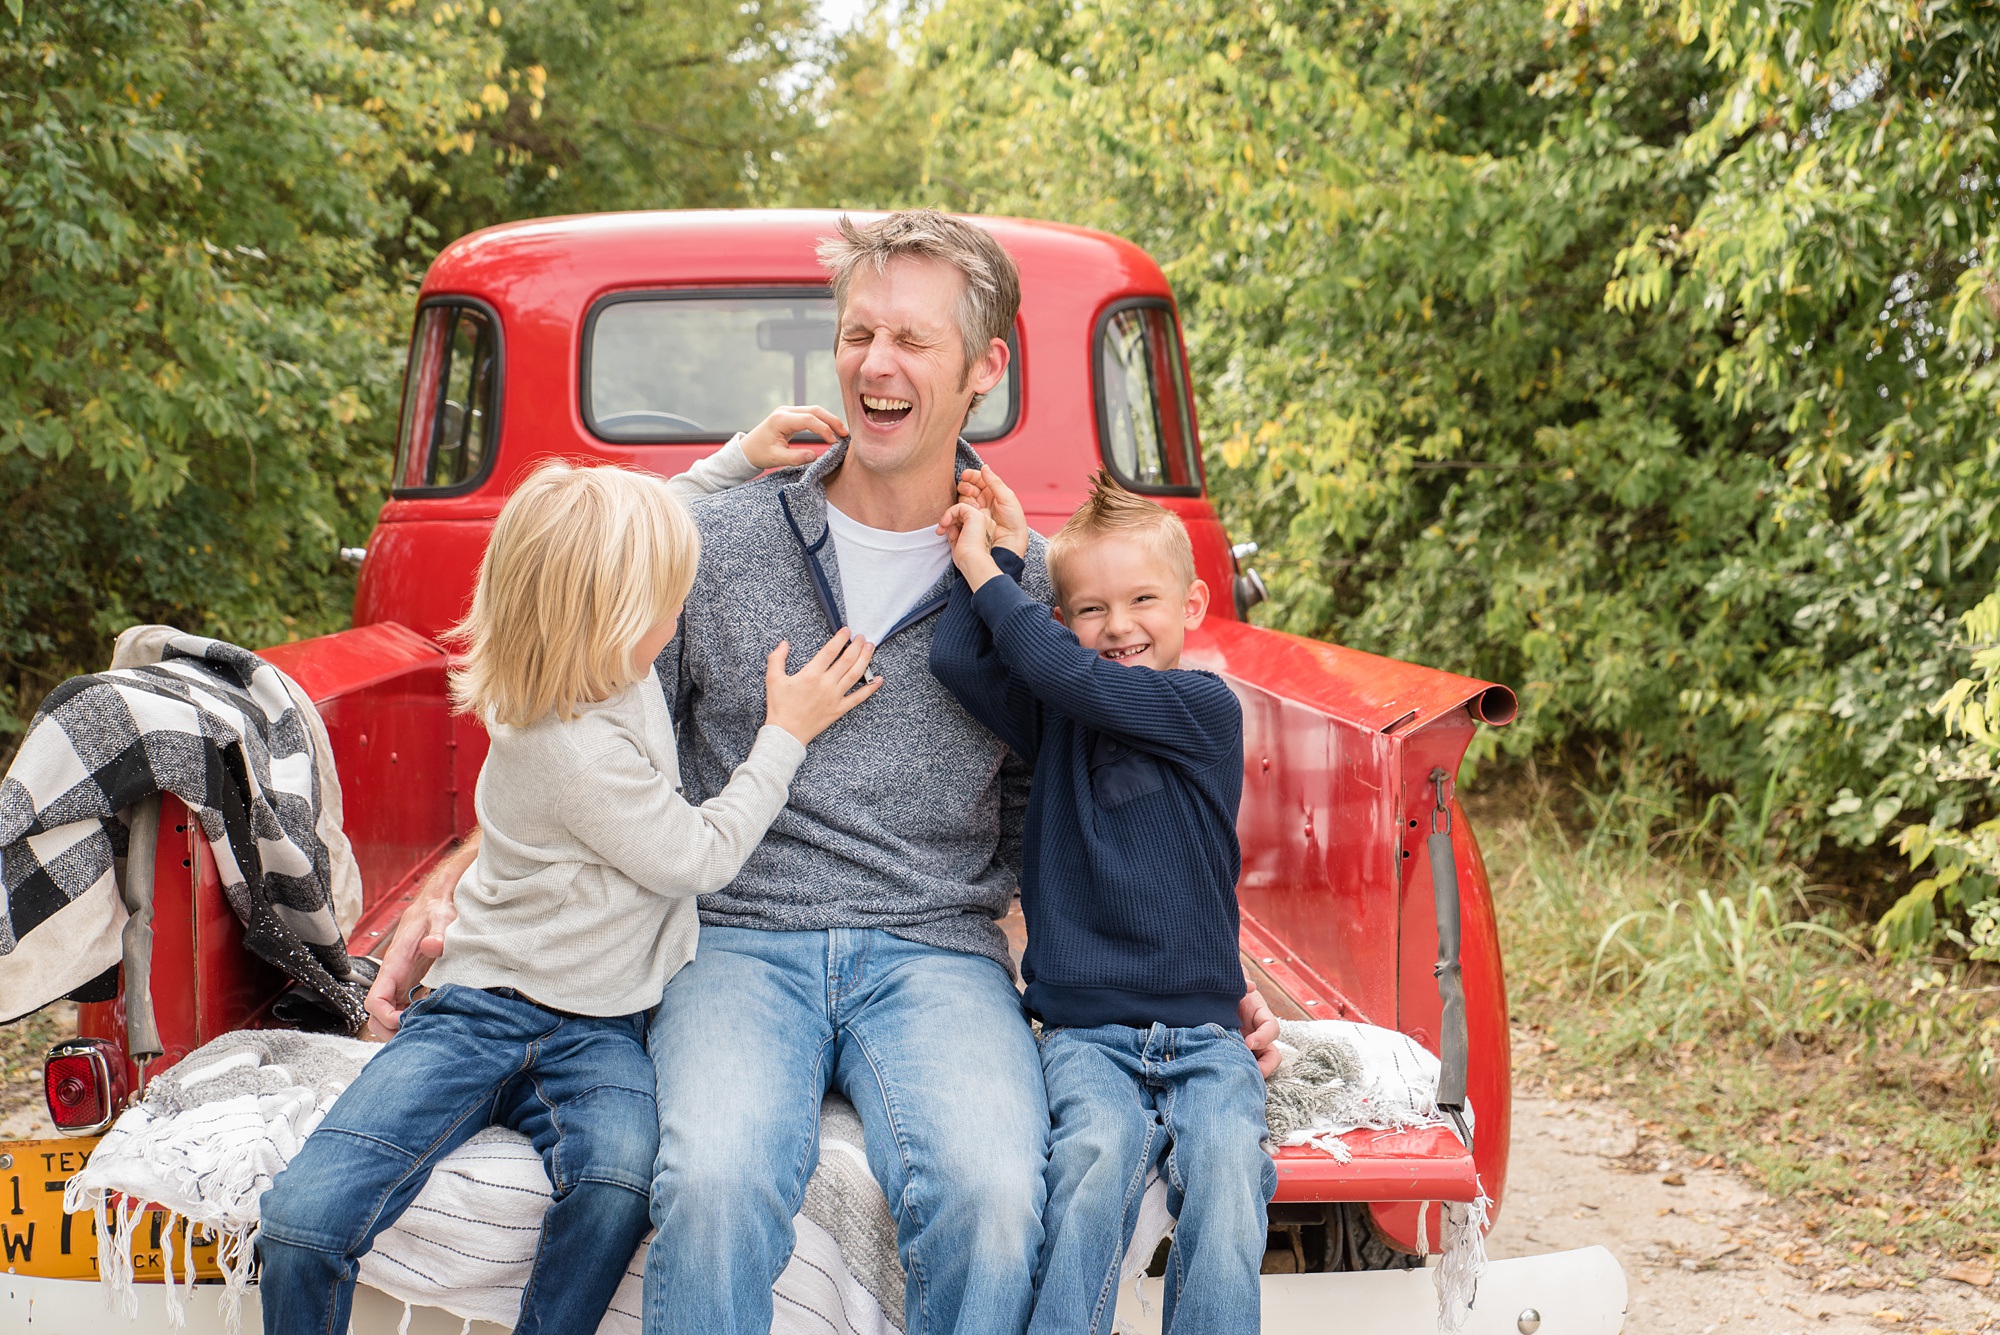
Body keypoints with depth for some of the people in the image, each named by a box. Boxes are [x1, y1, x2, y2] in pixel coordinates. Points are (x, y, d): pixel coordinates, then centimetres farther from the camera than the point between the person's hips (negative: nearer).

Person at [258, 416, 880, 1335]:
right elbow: (701, 857, -8)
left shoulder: (598, 656, 2)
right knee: (303, 1223, -25)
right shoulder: (574, 750, -21)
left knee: (617, 1178, -30)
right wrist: (786, 734, -1)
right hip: (482, 1014, -6)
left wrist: (742, 458, 14)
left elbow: (632, 545, 25)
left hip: (596, 1034, 6)